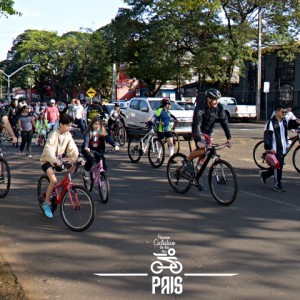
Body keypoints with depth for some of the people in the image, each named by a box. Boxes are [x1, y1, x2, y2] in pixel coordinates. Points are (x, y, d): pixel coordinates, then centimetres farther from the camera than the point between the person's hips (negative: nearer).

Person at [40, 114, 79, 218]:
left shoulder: (68, 135, -4)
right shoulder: (53, 134, -22)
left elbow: (73, 149, -7)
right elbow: (49, 149, -34)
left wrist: (78, 159, -24)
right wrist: (55, 161, -49)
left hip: (59, 160, 7)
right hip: (47, 160, -7)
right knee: (53, 180, -27)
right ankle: (46, 203, -11)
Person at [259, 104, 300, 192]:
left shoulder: (285, 121, 12)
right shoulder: (271, 122, -11)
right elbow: (267, 136, -14)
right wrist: (269, 147, -20)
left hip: (283, 149, 7)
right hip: (275, 150, -7)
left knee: (279, 167, 14)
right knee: (278, 167, -4)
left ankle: (264, 174, 34)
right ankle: (277, 185, 7)